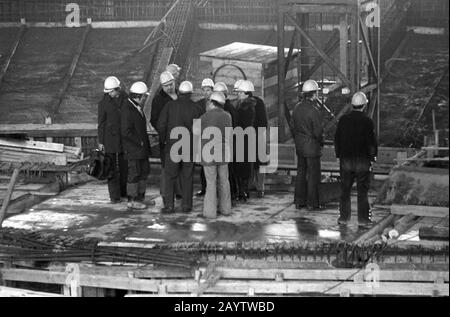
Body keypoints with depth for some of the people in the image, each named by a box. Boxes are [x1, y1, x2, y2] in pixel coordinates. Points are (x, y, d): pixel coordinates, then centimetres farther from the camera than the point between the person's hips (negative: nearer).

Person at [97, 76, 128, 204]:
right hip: (110, 139, -3)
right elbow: (101, 123, -1)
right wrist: (100, 142, -3)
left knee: (124, 167, 9)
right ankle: (114, 196, 2)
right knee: (112, 168, -2)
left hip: (124, 138, 3)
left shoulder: (125, 99, 3)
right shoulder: (104, 103, -4)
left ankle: (124, 192, 22)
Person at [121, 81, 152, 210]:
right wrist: (139, 142, -17)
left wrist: (146, 143, 14)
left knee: (145, 171, 15)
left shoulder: (138, 108, 13)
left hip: (142, 148, 10)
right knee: (134, 173, -3)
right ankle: (132, 201, 5)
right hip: (133, 149, -10)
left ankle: (141, 197, 26)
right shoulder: (128, 109, -18)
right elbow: (126, 132, -23)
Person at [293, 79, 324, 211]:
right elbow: (318, 132, -18)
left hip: (299, 145, 7)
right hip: (312, 146, -7)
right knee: (313, 174, 1)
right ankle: (312, 203, 5)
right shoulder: (315, 111, -19)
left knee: (301, 173, 14)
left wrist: (297, 140, 17)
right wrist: (321, 142, 1)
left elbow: (294, 127, 9)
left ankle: (299, 201, 19)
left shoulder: (297, 108, 3)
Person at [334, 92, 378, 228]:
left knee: (345, 190, 10)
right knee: (362, 191, 4)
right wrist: (373, 157, 5)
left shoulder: (343, 120, 0)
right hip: (363, 160, -2)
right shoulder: (367, 121, -10)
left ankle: (344, 217, 12)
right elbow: (372, 141, -7)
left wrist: (339, 155, 15)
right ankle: (363, 219, 6)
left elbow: (337, 139, 6)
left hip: (346, 159, 2)